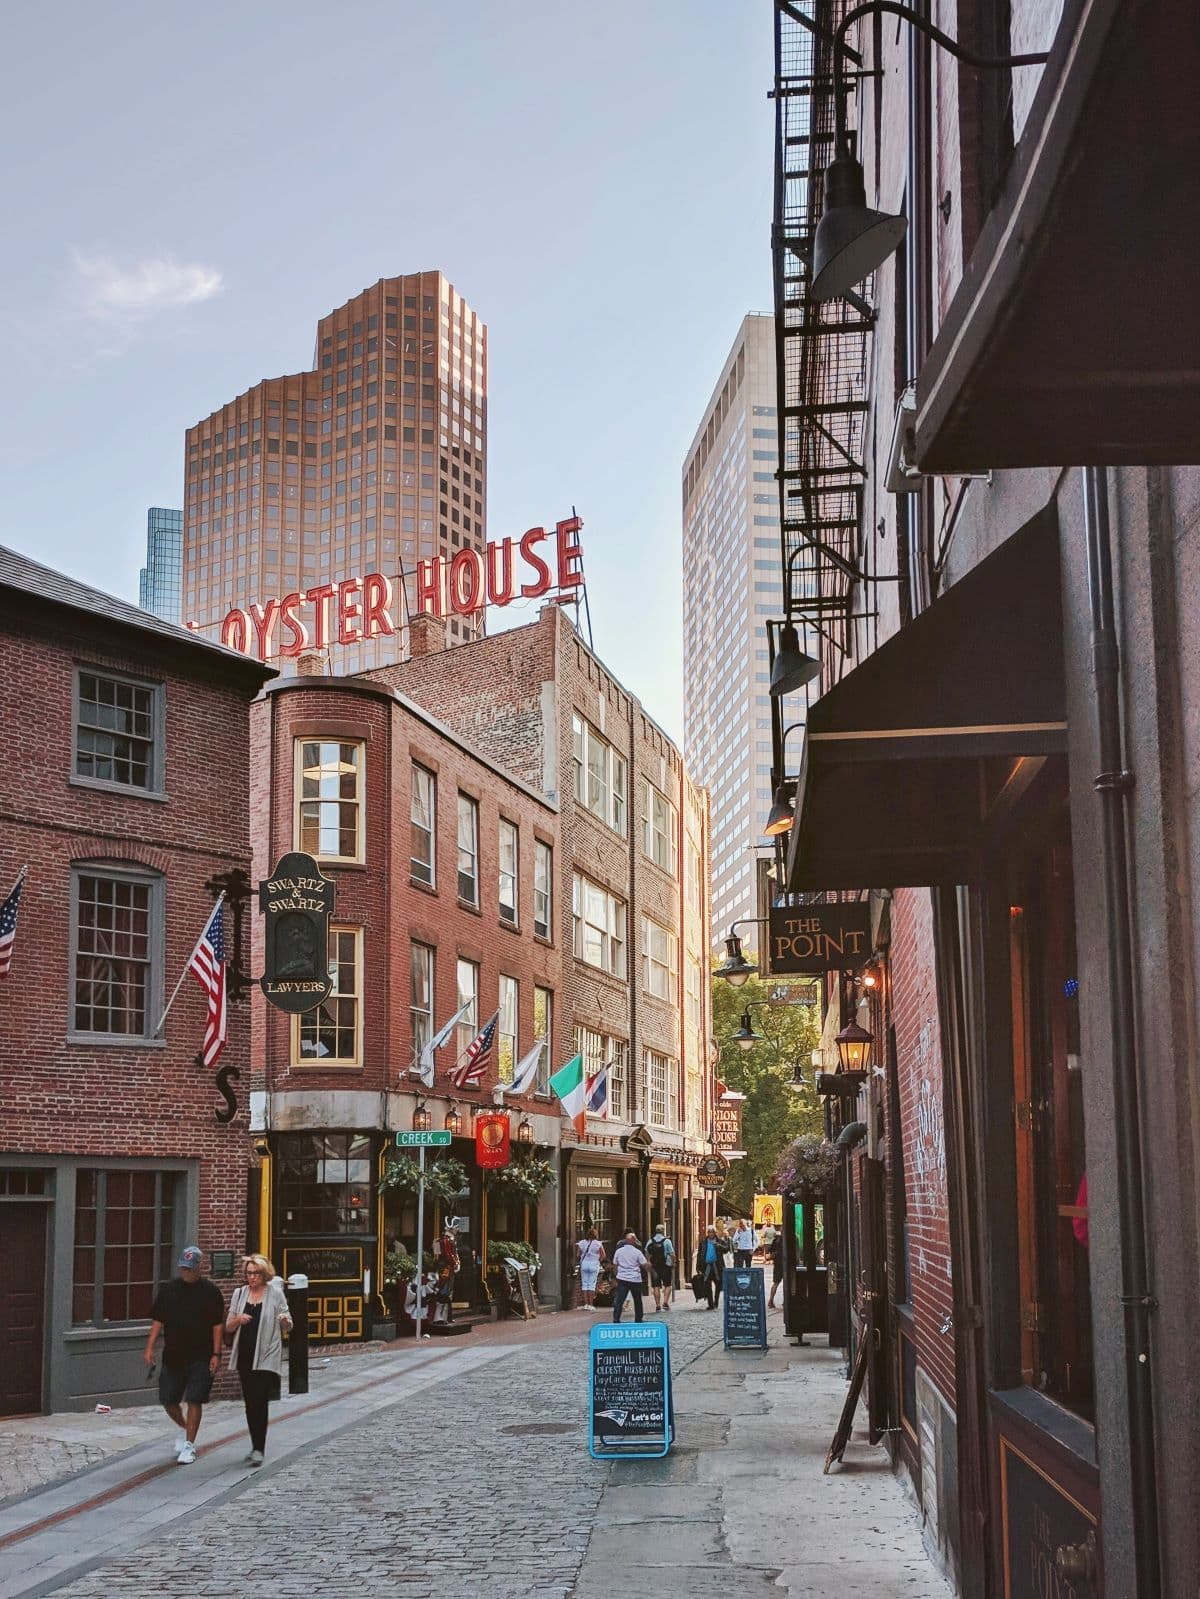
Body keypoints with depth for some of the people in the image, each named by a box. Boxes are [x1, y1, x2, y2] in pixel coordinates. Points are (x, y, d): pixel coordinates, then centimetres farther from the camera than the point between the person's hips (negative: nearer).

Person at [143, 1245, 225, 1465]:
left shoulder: (210, 1291, -2)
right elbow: (157, 1321, 8)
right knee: (167, 1400, 7)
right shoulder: (168, 1289, 5)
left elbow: (217, 1325, -1)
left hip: (200, 1358, -3)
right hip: (172, 1356, 3)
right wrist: (150, 1347, 0)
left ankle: (189, 1445, 5)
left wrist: (216, 1354, -7)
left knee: (194, 1400, -5)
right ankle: (184, 1428, 35)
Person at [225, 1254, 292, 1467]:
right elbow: (228, 1327, 12)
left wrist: (285, 1321, -22)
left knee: (259, 1401, -13)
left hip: (266, 1357, -4)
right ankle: (256, 1447, 20)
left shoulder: (275, 1293, -1)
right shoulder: (239, 1294, 9)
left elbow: (287, 1327, 2)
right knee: (250, 1403, 10)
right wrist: (238, 1319, -10)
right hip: (244, 1355, 5)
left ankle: (258, 1450, -12)